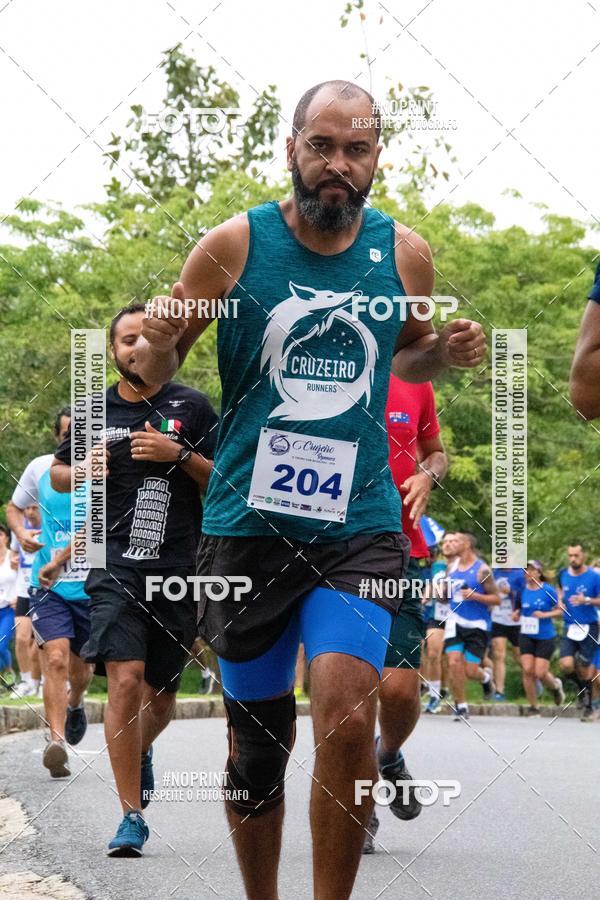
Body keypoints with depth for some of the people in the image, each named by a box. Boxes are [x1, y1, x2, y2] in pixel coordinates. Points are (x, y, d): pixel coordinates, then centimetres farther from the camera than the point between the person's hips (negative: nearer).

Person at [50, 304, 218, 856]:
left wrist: (179, 454, -14)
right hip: (117, 568, 0)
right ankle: (132, 817, -13)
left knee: (162, 692, 10)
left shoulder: (191, 407, 4)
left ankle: (142, 752, 47)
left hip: (180, 570, 1)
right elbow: (58, 473, 21)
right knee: (126, 680, -17)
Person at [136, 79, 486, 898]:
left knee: (347, 717, -20)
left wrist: (447, 352, 1)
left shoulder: (405, 254, 4)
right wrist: (161, 343, -17)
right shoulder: (233, 247, -3)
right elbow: (156, 371, 7)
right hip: (248, 523, 0)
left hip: (359, 523, 0)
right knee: (255, 740, 8)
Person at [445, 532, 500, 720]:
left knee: (470, 671, -3)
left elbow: (496, 599, -9)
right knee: (454, 663, -13)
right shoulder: (452, 567, 7)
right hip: (456, 621, 4)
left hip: (477, 625, -4)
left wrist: (474, 596, -22)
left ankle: (486, 677, 34)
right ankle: (461, 706, 0)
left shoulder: (482, 570, -11)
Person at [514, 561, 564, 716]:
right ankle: (533, 706, 5)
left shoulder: (548, 590, -8)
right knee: (527, 670, -9)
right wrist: (516, 614, -7)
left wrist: (545, 614, -17)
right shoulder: (522, 590, 3)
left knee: (540, 673, -7)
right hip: (526, 636, 3)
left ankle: (555, 686, 29)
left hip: (545, 637, -3)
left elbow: (560, 610, -2)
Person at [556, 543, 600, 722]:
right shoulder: (563, 574, 4)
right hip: (570, 627, 3)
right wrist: (560, 599, 6)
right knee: (566, 665, -13)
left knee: (584, 670, 1)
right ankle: (581, 686, 20)